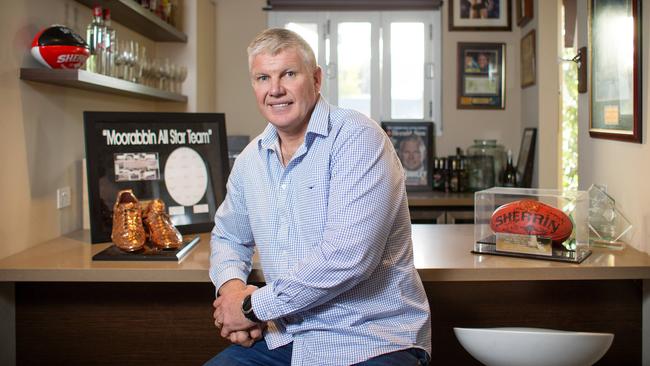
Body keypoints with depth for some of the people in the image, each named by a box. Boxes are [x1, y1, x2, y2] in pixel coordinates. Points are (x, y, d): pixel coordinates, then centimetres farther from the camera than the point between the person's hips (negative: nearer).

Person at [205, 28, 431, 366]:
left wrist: (254, 307, -15)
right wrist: (231, 286, -2)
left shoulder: (356, 137, -14)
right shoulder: (250, 158, 7)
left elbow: (347, 256, -24)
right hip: (283, 338, 6)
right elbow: (228, 236, 21)